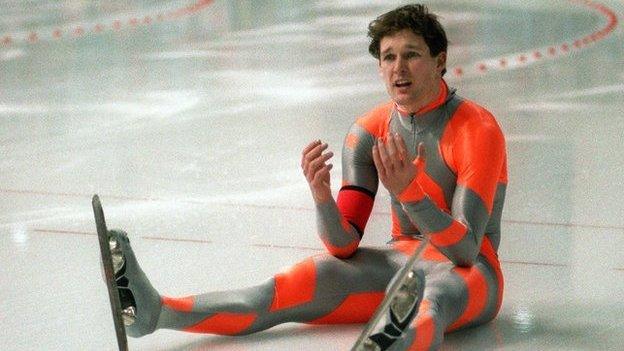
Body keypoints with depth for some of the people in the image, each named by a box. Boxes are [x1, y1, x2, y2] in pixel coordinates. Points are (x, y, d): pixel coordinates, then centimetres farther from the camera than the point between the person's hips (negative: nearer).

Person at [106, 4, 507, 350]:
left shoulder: (477, 129, -13)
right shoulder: (369, 131, 3)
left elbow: (465, 249, -22)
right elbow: (345, 245, -3)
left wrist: (408, 192, -37)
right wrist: (322, 196, -25)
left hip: (470, 270, -6)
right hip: (400, 261, 7)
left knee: (440, 293, -44)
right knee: (294, 286, -16)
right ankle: (153, 311, -31)